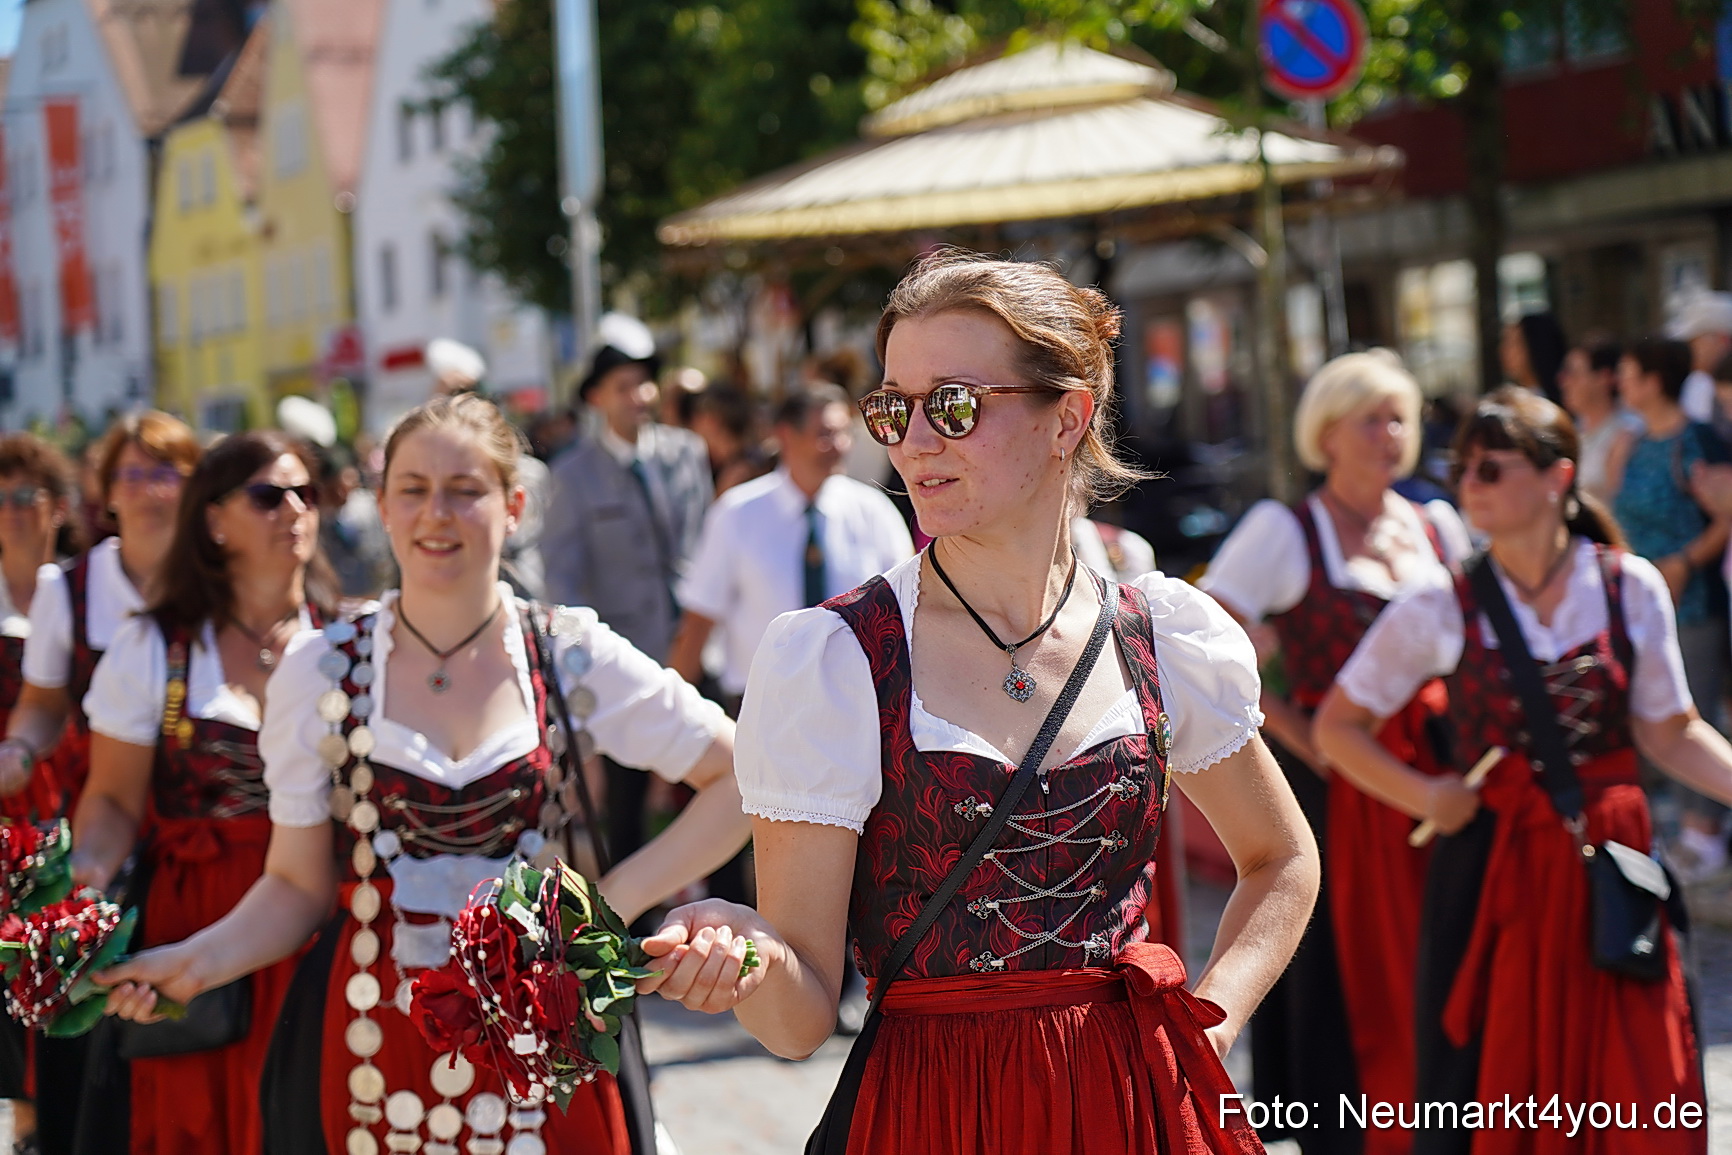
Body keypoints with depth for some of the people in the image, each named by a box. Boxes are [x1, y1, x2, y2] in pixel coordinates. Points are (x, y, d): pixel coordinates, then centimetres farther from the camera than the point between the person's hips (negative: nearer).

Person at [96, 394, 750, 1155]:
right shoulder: (320, 672, 0)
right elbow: (299, 884, 3)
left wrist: (618, 899, -6)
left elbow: (741, 779, 1)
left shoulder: (575, 657, -2)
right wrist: (195, 961, -13)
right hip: (365, 1053, 1)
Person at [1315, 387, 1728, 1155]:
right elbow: (1337, 726, 3)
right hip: (1493, 869, -1)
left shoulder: (1632, 589, 0)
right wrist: (1423, 794, -10)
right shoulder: (1442, 610, -3)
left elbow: (1669, 734, 6)